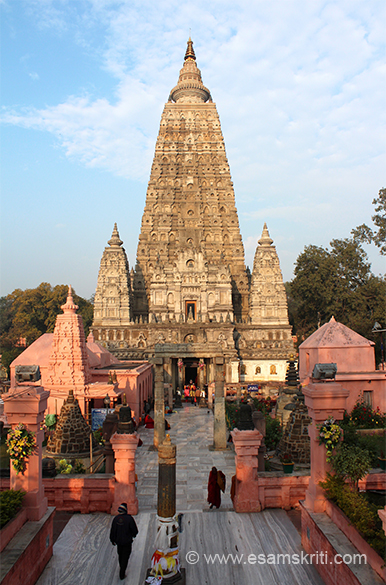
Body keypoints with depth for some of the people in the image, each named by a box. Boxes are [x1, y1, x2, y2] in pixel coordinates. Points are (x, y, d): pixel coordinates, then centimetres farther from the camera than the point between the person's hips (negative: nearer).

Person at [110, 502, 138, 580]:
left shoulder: (116, 518, -11)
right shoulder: (129, 518, -23)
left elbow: (112, 531, -2)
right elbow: (135, 530, -15)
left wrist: (112, 540, 14)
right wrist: (133, 535, 8)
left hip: (118, 541, 4)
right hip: (127, 542, -4)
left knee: (120, 555, 25)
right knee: (125, 557, 9)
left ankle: (121, 568, 47)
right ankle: (122, 574, 12)